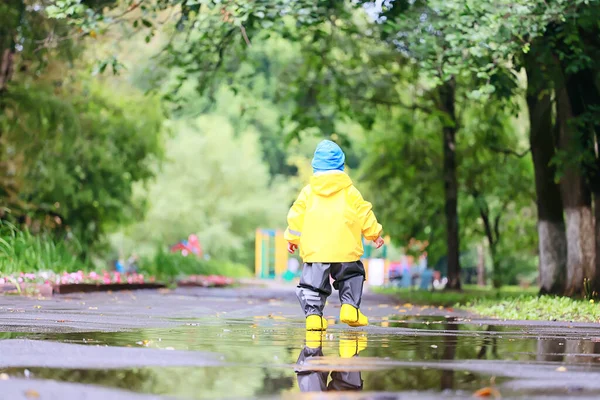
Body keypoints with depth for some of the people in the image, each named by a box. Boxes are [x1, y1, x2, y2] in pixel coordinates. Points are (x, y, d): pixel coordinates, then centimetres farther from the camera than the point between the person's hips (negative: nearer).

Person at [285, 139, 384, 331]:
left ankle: (313, 313, -12)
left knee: (313, 282, 3)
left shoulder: (308, 191, 7)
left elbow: (296, 215, 9)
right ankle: (350, 306, 0)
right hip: (344, 248, 0)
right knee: (351, 275, 17)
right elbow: (364, 213, 6)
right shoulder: (349, 191, 5)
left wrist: (292, 238, 21)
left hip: (314, 249, 0)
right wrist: (375, 234, 18)